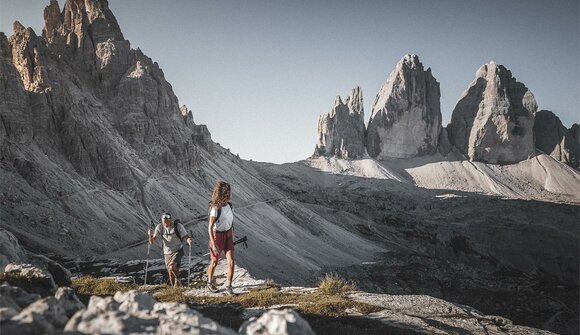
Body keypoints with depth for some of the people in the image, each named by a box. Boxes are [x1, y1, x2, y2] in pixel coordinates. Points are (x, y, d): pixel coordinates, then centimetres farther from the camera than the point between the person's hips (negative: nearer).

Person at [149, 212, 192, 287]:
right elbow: (152, 241, -11)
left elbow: (186, 237, -18)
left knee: (172, 267, -26)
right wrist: (150, 235, -32)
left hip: (177, 251, -4)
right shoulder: (159, 227, -9)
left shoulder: (178, 226, -17)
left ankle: (177, 278, 4)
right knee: (171, 274, 8)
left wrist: (189, 240, -41)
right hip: (167, 253, 4)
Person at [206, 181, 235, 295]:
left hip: (228, 235, 5)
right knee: (214, 263, 14)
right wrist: (213, 244, -25)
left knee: (231, 262, -6)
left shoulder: (228, 205, -1)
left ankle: (228, 287, 4)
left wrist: (232, 236, 19)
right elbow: (210, 227, -22)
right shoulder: (216, 208, -22)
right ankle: (210, 283, 39)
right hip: (217, 236, -5)